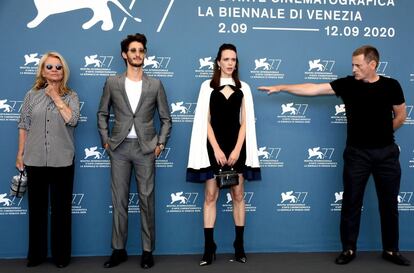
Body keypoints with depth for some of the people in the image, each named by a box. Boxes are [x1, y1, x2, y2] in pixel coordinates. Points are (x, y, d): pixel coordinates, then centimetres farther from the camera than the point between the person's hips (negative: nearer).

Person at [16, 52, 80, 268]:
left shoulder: (71, 96, 3)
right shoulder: (32, 95, 6)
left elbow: (72, 120, -14)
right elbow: (23, 126, 7)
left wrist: (56, 98, -9)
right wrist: (20, 154, 6)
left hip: (62, 161, -1)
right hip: (35, 161, 2)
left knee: (61, 208, 6)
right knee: (37, 207, 10)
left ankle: (61, 254, 19)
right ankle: (36, 253, 24)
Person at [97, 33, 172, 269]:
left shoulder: (155, 85, 4)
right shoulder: (112, 83, 5)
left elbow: (166, 118, 8)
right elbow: (102, 114, 12)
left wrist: (160, 144, 0)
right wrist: (106, 140, 3)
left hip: (145, 148, -1)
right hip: (119, 148, 1)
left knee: (147, 200, 3)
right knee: (119, 200, 6)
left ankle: (148, 250, 13)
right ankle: (119, 250, 17)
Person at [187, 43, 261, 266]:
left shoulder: (243, 88, 8)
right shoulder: (207, 86, 3)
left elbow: (245, 122, 4)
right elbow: (205, 121, -1)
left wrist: (237, 149, -7)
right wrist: (216, 149, -10)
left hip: (236, 146, 2)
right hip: (214, 146, -1)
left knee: (238, 195, 4)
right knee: (210, 195, -1)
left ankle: (239, 245, 13)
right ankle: (209, 248, 6)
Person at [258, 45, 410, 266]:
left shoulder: (391, 86, -2)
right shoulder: (347, 84, -3)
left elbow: (400, 116, 9)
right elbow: (313, 89, -7)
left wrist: (381, 132, 8)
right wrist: (281, 88, -10)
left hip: (387, 153, 1)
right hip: (357, 153, 0)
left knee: (389, 204, 10)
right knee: (351, 202, 5)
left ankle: (391, 250, 25)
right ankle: (349, 249, 19)